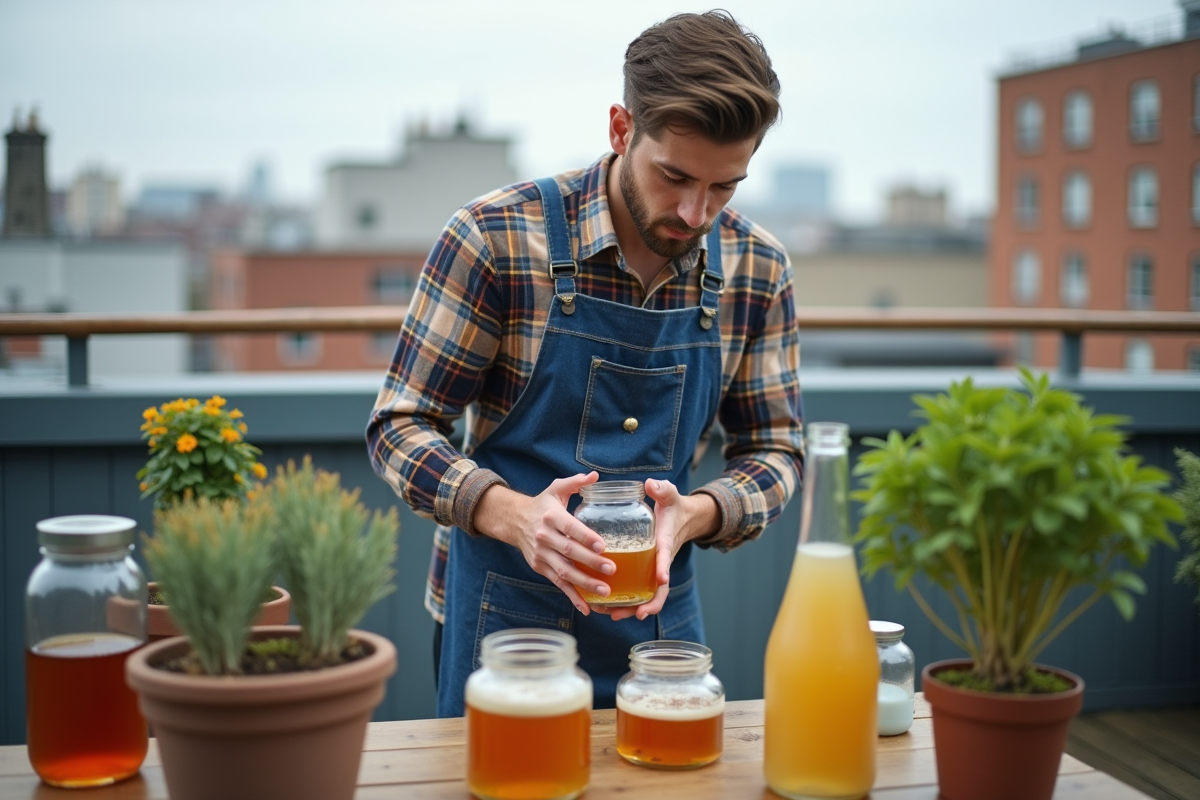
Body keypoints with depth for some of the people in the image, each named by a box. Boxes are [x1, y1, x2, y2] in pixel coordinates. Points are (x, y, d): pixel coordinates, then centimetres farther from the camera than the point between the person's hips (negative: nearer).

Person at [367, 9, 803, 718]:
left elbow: (775, 449, 3)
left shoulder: (759, 270, -4)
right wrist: (514, 513, -31)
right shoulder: (496, 239, -16)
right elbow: (400, 428, -12)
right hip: (503, 617, -3)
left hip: (661, 618, 4)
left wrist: (694, 514, -19)